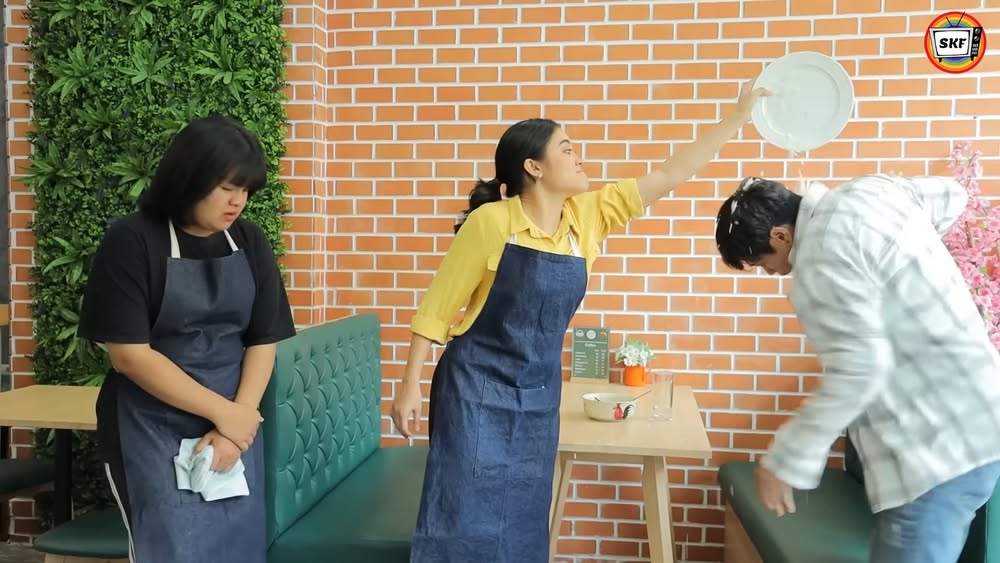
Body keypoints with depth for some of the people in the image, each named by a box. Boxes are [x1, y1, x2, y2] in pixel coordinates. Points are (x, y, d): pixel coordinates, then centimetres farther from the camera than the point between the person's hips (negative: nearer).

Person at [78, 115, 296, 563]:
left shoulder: (249, 243, 3)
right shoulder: (132, 241, -10)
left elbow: (263, 342, 3)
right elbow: (129, 355, -14)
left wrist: (239, 417, -10)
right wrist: (221, 411, -14)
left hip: (235, 424, 4)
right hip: (154, 431, -4)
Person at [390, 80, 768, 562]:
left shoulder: (586, 216, -1)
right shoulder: (490, 221, -15)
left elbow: (669, 176, 2)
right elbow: (437, 309, -9)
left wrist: (739, 115, 4)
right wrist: (410, 387, -9)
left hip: (538, 396, 5)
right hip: (476, 389, -5)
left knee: (523, 524, 14)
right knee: (464, 521, 0)